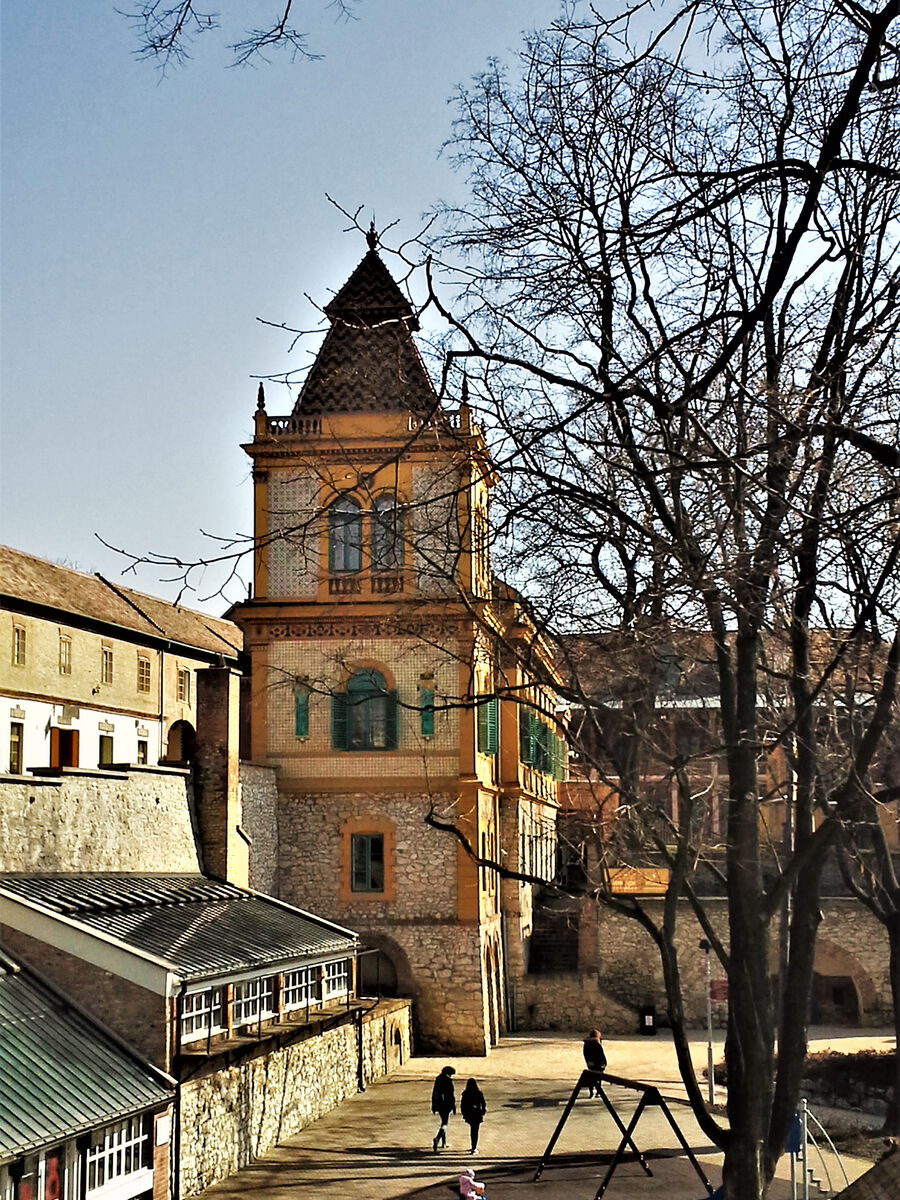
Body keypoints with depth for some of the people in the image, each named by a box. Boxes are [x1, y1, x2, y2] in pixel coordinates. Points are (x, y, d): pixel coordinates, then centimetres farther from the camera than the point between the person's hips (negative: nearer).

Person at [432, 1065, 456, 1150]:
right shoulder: (448, 1081, -12)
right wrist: (454, 1107, -6)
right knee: (444, 1124, -6)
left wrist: (433, 1106, 20)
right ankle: (437, 1139, -28)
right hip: (446, 1105, -7)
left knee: (444, 1122, 21)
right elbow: (452, 1095, -12)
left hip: (439, 1104, 7)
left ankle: (444, 1142, 26)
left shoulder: (438, 1080, 8)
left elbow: (434, 1093, 14)